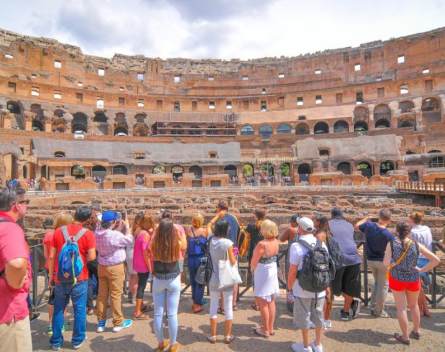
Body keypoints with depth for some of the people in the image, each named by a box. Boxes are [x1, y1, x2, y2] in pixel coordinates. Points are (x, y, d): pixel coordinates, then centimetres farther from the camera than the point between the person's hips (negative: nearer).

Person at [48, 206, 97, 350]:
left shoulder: (58, 231, -2)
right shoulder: (88, 233, -11)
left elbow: (52, 256, 1)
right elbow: (91, 257, -14)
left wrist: (51, 275, 11)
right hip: (79, 278, -3)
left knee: (58, 310, 17)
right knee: (79, 309, 11)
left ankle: (56, 341, 26)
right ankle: (78, 339, 22)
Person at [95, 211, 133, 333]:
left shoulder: (97, 233, -3)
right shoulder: (115, 235, -25)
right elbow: (128, 240, -7)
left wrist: (120, 227, 14)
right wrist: (127, 226, 4)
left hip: (102, 266, 7)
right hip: (115, 267, -7)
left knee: (102, 294, 15)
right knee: (116, 295, 4)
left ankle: (101, 322, 26)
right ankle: (118, 323, 17)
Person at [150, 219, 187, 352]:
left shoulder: (154, 244, -15)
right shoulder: (177, 244, -17)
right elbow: (185, 245, 8)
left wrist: (155, 233, 8)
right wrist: (178, 234, 4)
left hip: (158, 281, 1)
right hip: (174, 281, -1)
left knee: (158, 314, 14)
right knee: (172, 314, 9)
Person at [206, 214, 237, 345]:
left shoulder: (211, 239, -7)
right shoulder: (228, 243, -20)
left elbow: (208, 226, 13)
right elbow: (233, 262, -15)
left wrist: (217, 216, 21)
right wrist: (235, 257, 5)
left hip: (213, 278, 3)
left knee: (213, 307, 15)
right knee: (228, 308, 12)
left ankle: (213, 336, 24)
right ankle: (228, 336, 22)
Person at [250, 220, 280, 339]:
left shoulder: (262, 244, -27)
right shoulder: (276, 242, -5)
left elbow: (254, 262, -19)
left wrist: (252, 269, 3)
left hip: (263, 273, -7)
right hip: (273, 271, 7)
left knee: (263, 303, 7)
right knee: (271, 301, 18)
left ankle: (265, 331, 20)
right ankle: (271, 328, 30)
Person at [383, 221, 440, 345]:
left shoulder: (391, 244, -15)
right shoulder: (416, 245, -8)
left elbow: (386, 264, -18)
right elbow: (436, 260, -6)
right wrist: (421, 270, 0)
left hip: (397, 279, -2)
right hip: (413, 279, 2)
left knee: (401, 308, 12)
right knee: (413, 305, 26)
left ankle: (405, 337, 23)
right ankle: (416, 331, 42)